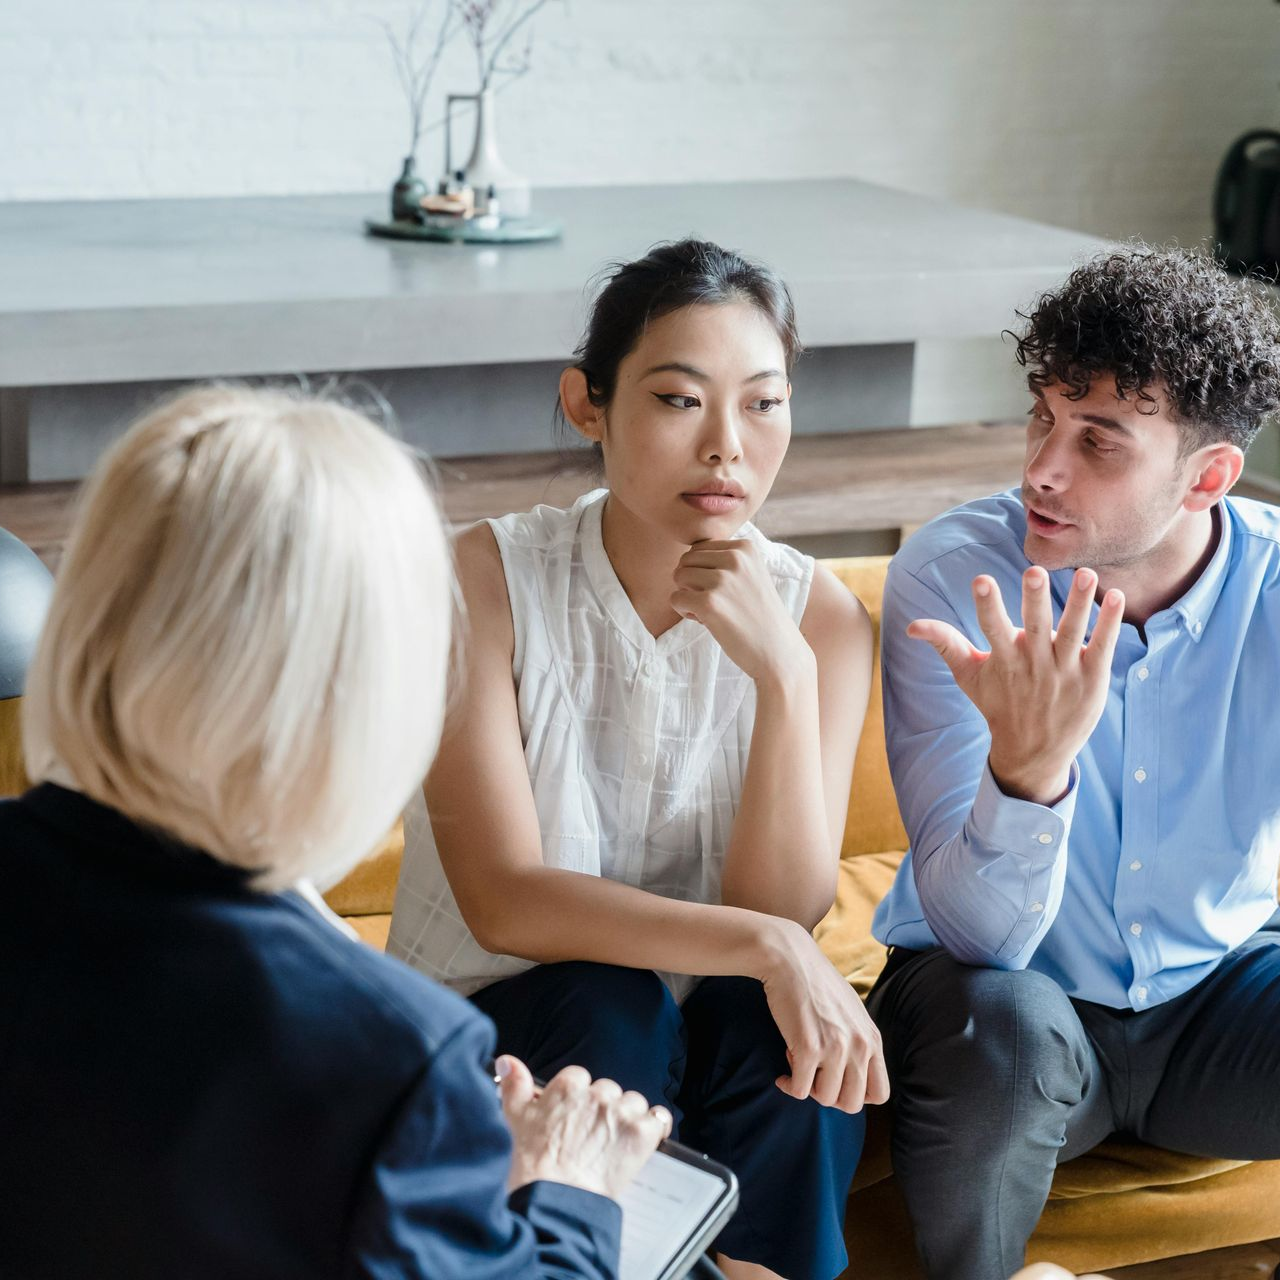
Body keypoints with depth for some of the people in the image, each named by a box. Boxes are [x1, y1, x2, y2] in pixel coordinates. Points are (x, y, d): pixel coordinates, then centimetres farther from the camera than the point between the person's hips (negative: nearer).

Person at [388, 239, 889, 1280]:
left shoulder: (818, 615, -7)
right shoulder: (488, 579, -15)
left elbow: (785, 912, -16)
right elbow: (501, 901, -22)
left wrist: (782, 671, -29)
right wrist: (763, 946, -32)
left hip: (710, 1048, 2)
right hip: (493, 1027, -2)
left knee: (782, 1020, -29)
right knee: (606, 1006, -32)